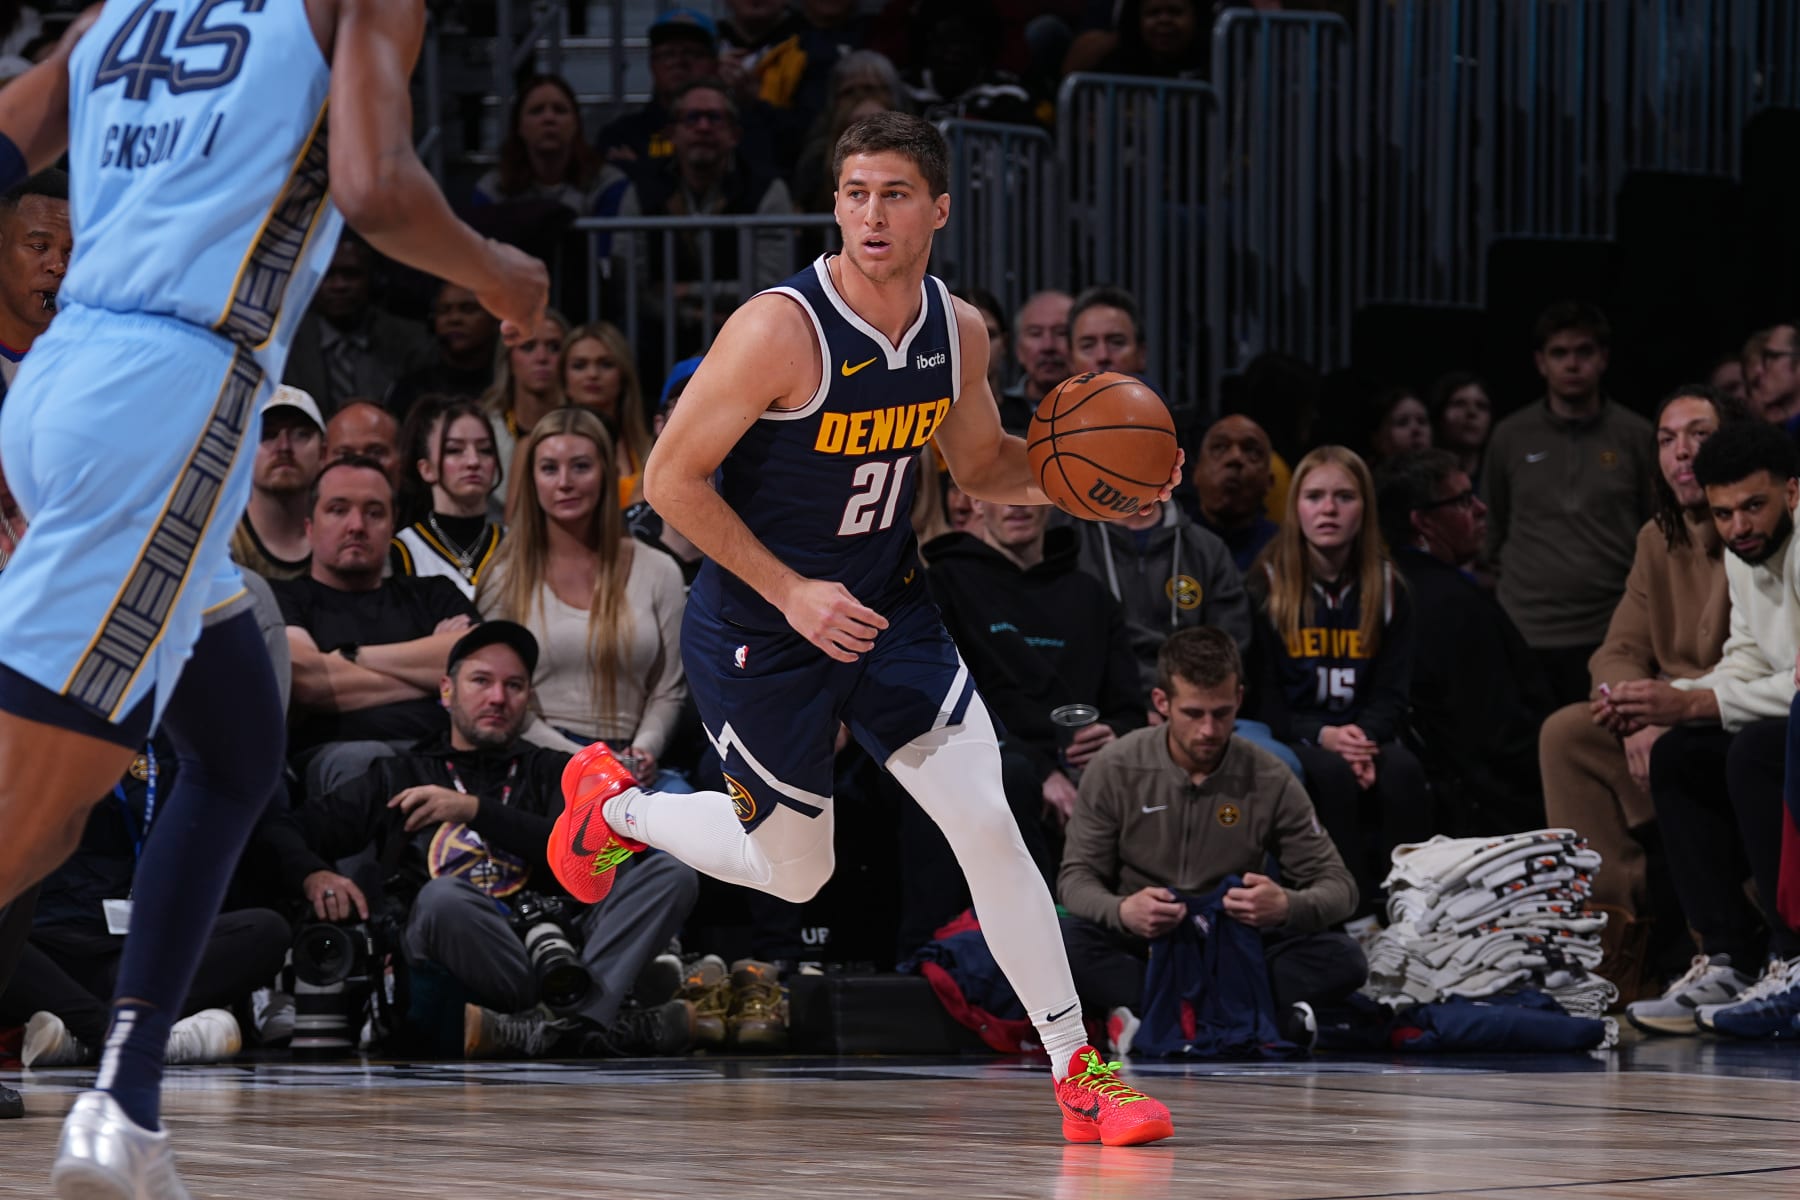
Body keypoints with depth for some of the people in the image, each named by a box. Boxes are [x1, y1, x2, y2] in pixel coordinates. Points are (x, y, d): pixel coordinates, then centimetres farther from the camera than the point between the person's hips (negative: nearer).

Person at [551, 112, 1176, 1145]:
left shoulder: (959, 332, -6)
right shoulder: (781, 329, -25)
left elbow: (983, 463, 13)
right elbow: (672, 480, -19)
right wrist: (792, 592, -23)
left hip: (888, 606, 4)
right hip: (758, 628, -4)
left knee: (988, 823, -9)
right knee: (794, 871, 11)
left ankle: (1078, 1070, -1)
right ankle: (615, 804, 39)